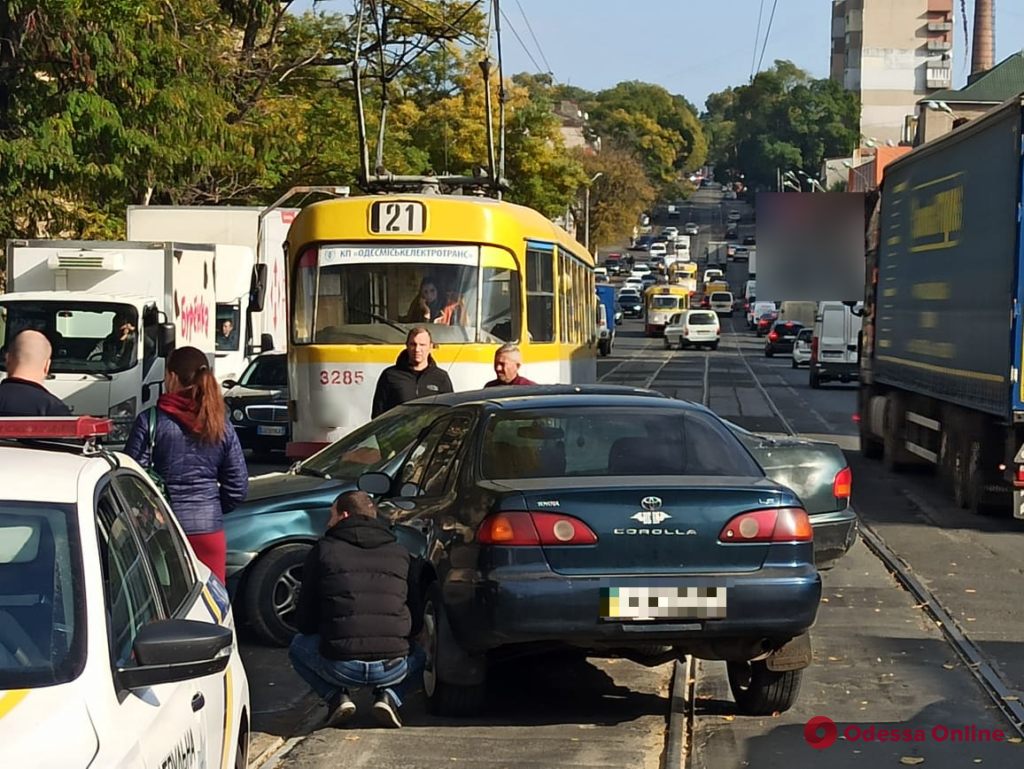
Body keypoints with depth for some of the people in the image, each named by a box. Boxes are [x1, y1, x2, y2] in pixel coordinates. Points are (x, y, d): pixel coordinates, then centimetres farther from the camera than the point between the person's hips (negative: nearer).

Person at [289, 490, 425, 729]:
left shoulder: (324, 550, 7)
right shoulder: (401, 554, 13)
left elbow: (305, 621, 11)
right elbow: (417, 623, 14)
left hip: (340, 667, -1)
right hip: (392, 668, 2)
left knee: (299, 645, 31)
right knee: (417, 653, 37)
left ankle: (336, 696, 7)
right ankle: (389, 696, 7)